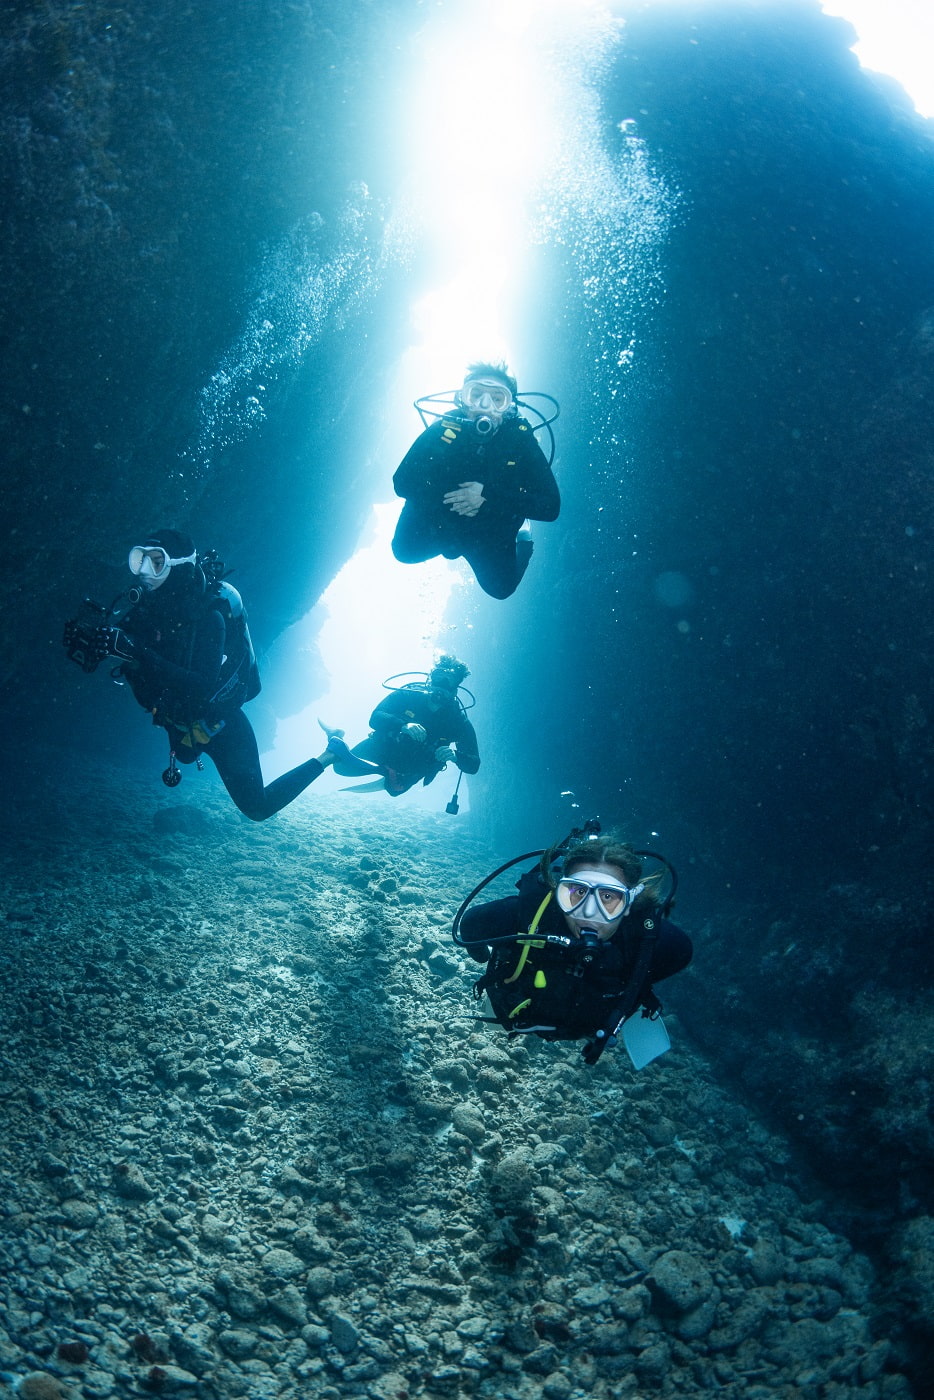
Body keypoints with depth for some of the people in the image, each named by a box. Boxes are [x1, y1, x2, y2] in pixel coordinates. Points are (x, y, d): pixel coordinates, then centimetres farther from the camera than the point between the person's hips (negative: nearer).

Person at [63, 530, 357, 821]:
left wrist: (136, 653, -47)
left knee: (258, 807, 5)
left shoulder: (208, 616, -30)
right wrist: (82, 642, -31)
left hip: (221, 729, -6)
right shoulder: (142, 608, -12)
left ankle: (330, 753, 18)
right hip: (181, 725, 7)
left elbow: (201, 687, -40)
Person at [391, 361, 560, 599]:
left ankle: (521, 538, 28)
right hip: (439, 519, 1)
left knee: (500, 586, -2)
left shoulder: (520, 439, -24)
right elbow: (402, 482, -22)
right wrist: (446, 497, -35)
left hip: (492, 531, -1)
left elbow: (551, 506, -29)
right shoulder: (444, 429, -24)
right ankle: (451, 543, 25)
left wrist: (490, 497, -38)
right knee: (405, 552, -4)